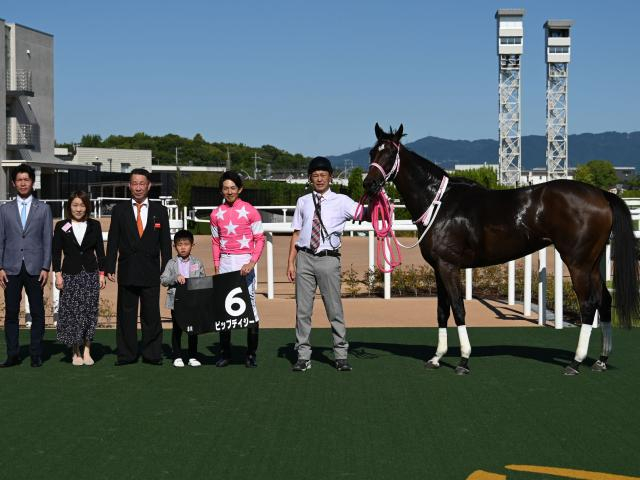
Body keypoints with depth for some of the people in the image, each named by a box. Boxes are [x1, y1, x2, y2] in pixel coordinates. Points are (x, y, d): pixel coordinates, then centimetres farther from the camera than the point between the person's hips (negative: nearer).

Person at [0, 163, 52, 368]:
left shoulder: (43, 208, 7)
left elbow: (47, 240, 4)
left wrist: (46, 268, -4)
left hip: (35, 268, -1)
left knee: (37, 313, 1)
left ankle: (36, 355, 8)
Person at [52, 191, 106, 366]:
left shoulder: (94, 225, 6)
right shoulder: (61, 226, 3)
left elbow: (100, 251, 8)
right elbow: (56, 252, 3)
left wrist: (102, 273, 3)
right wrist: (58, 274, -4)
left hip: (90, 274, 1)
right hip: (70, 274, -1)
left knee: (89, 312, 0)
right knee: (72, 312, -2)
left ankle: (87, 351, 8)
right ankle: (76, 353, 7)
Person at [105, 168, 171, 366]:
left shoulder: (159, 211, 7)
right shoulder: (119, 210, 7)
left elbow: (165, 243, 7)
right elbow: (113, 242, 5)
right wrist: (109, 268, -2)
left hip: (151, 272, 0)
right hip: (127, 272, 0)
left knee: (151, 315, 2)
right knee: (126, 315, 4)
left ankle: (152, 354, 9)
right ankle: (126, 354, 11)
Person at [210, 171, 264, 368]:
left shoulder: (250, 211, -2)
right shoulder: (216, 213, 9)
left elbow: (260, 239, -3)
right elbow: (215, 242, 15)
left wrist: (251, 263, -14)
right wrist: (216, 267, 7)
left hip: (244, 263, -4)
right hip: (225, 263, 4)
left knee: (249, 305, -4)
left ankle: (251, 354, 2)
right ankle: (225, 353, 11)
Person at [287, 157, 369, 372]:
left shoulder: (341, 201, 3)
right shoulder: (303, 202, 10)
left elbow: (365, 215, -10)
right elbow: (296, 234, 10)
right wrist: (291, 263, 5)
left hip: (328, 259, -2)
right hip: (304, 258, 2)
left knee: (334, 308, 2)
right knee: (303, 309, 6)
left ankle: (341, 356, 12)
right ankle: (303, 356, 14)